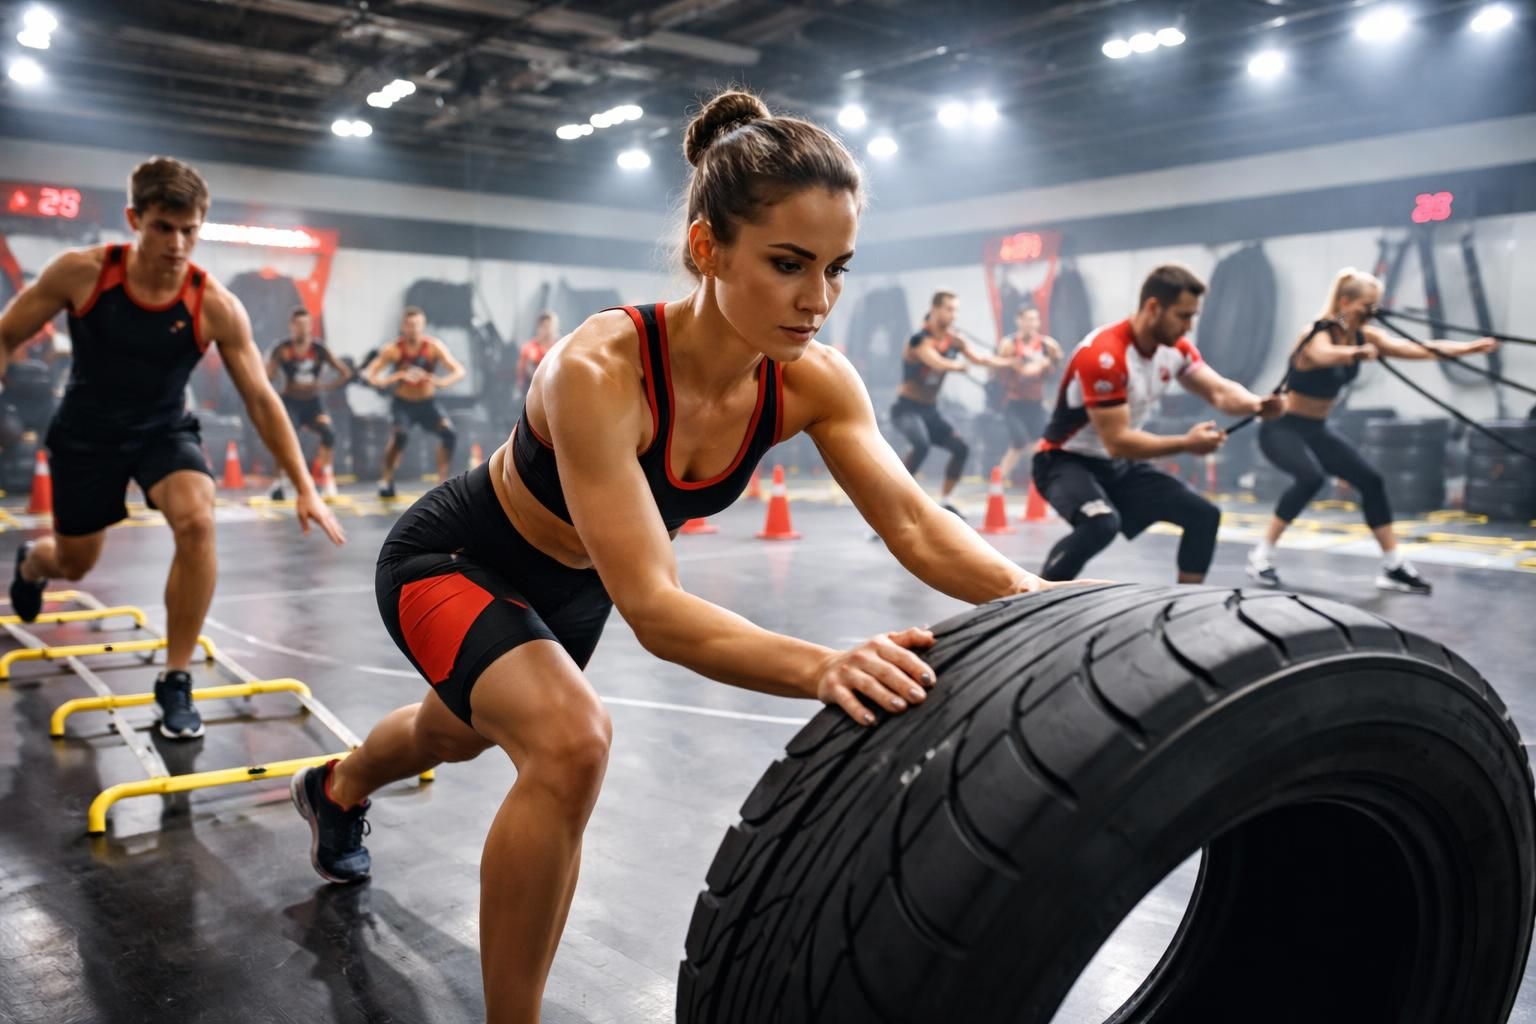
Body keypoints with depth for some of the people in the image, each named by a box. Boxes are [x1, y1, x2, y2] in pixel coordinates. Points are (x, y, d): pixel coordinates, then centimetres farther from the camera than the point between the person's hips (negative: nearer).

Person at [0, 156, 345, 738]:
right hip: (86, 433, 1)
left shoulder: (216, 307, -21)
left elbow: (261, 400, -16)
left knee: (196, 521, -30)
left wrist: (305, 489, -19)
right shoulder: (81, 273, -20)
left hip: (164, 430, 0)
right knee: (74, 562, 16)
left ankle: (175, 681, -13)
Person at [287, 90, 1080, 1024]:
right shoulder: (600, 371, -41)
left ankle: (337, 793, 69)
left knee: (462, 734, 31)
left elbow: (914, 522, -27)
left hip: (572, 585, 6)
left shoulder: (813, 380, -23)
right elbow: (653, 608, -46)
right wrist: (821, 666, -61)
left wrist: (1031, 596, -46)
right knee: (571, 741, -34)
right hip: (451, 561, -6)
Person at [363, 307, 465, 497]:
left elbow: (459, 371, -21)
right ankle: (387, 480, -7)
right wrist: (383, 381, -40)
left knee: (449, 433, -19)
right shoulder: (393, 349, -14)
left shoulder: (434, 347, -14)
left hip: (428, 403, 2)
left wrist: (442, 381, -42)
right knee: (399, 435, -27)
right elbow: (370, 374, -16)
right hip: (402, 403, -1)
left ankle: (443, 479, -3)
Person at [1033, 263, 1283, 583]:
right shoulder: (1103, 355, -29)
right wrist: (1186, 443, -27)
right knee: (1102, 522, -37)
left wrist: (1256, 404, -32)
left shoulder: (1176, 348, -2)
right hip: (1066, 461, -8)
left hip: (1120, 467, 8)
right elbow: (1117, 442, -29)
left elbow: (1220, 391, -10)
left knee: (1204, 515, 1)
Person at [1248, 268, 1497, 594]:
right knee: (1311, 477, -32)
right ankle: (1261, 555, -20)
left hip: (1316, 430, 8)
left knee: (1370, 480, 2)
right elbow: (1324, 354, -48)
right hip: (1281, 428, -8)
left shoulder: (1364, 336, 0)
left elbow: (1415, 348, -5)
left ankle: (1394, 567, 11)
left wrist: (1467, 348, -20)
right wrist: (1357, 353, -70)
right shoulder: (1318, 334, -23)